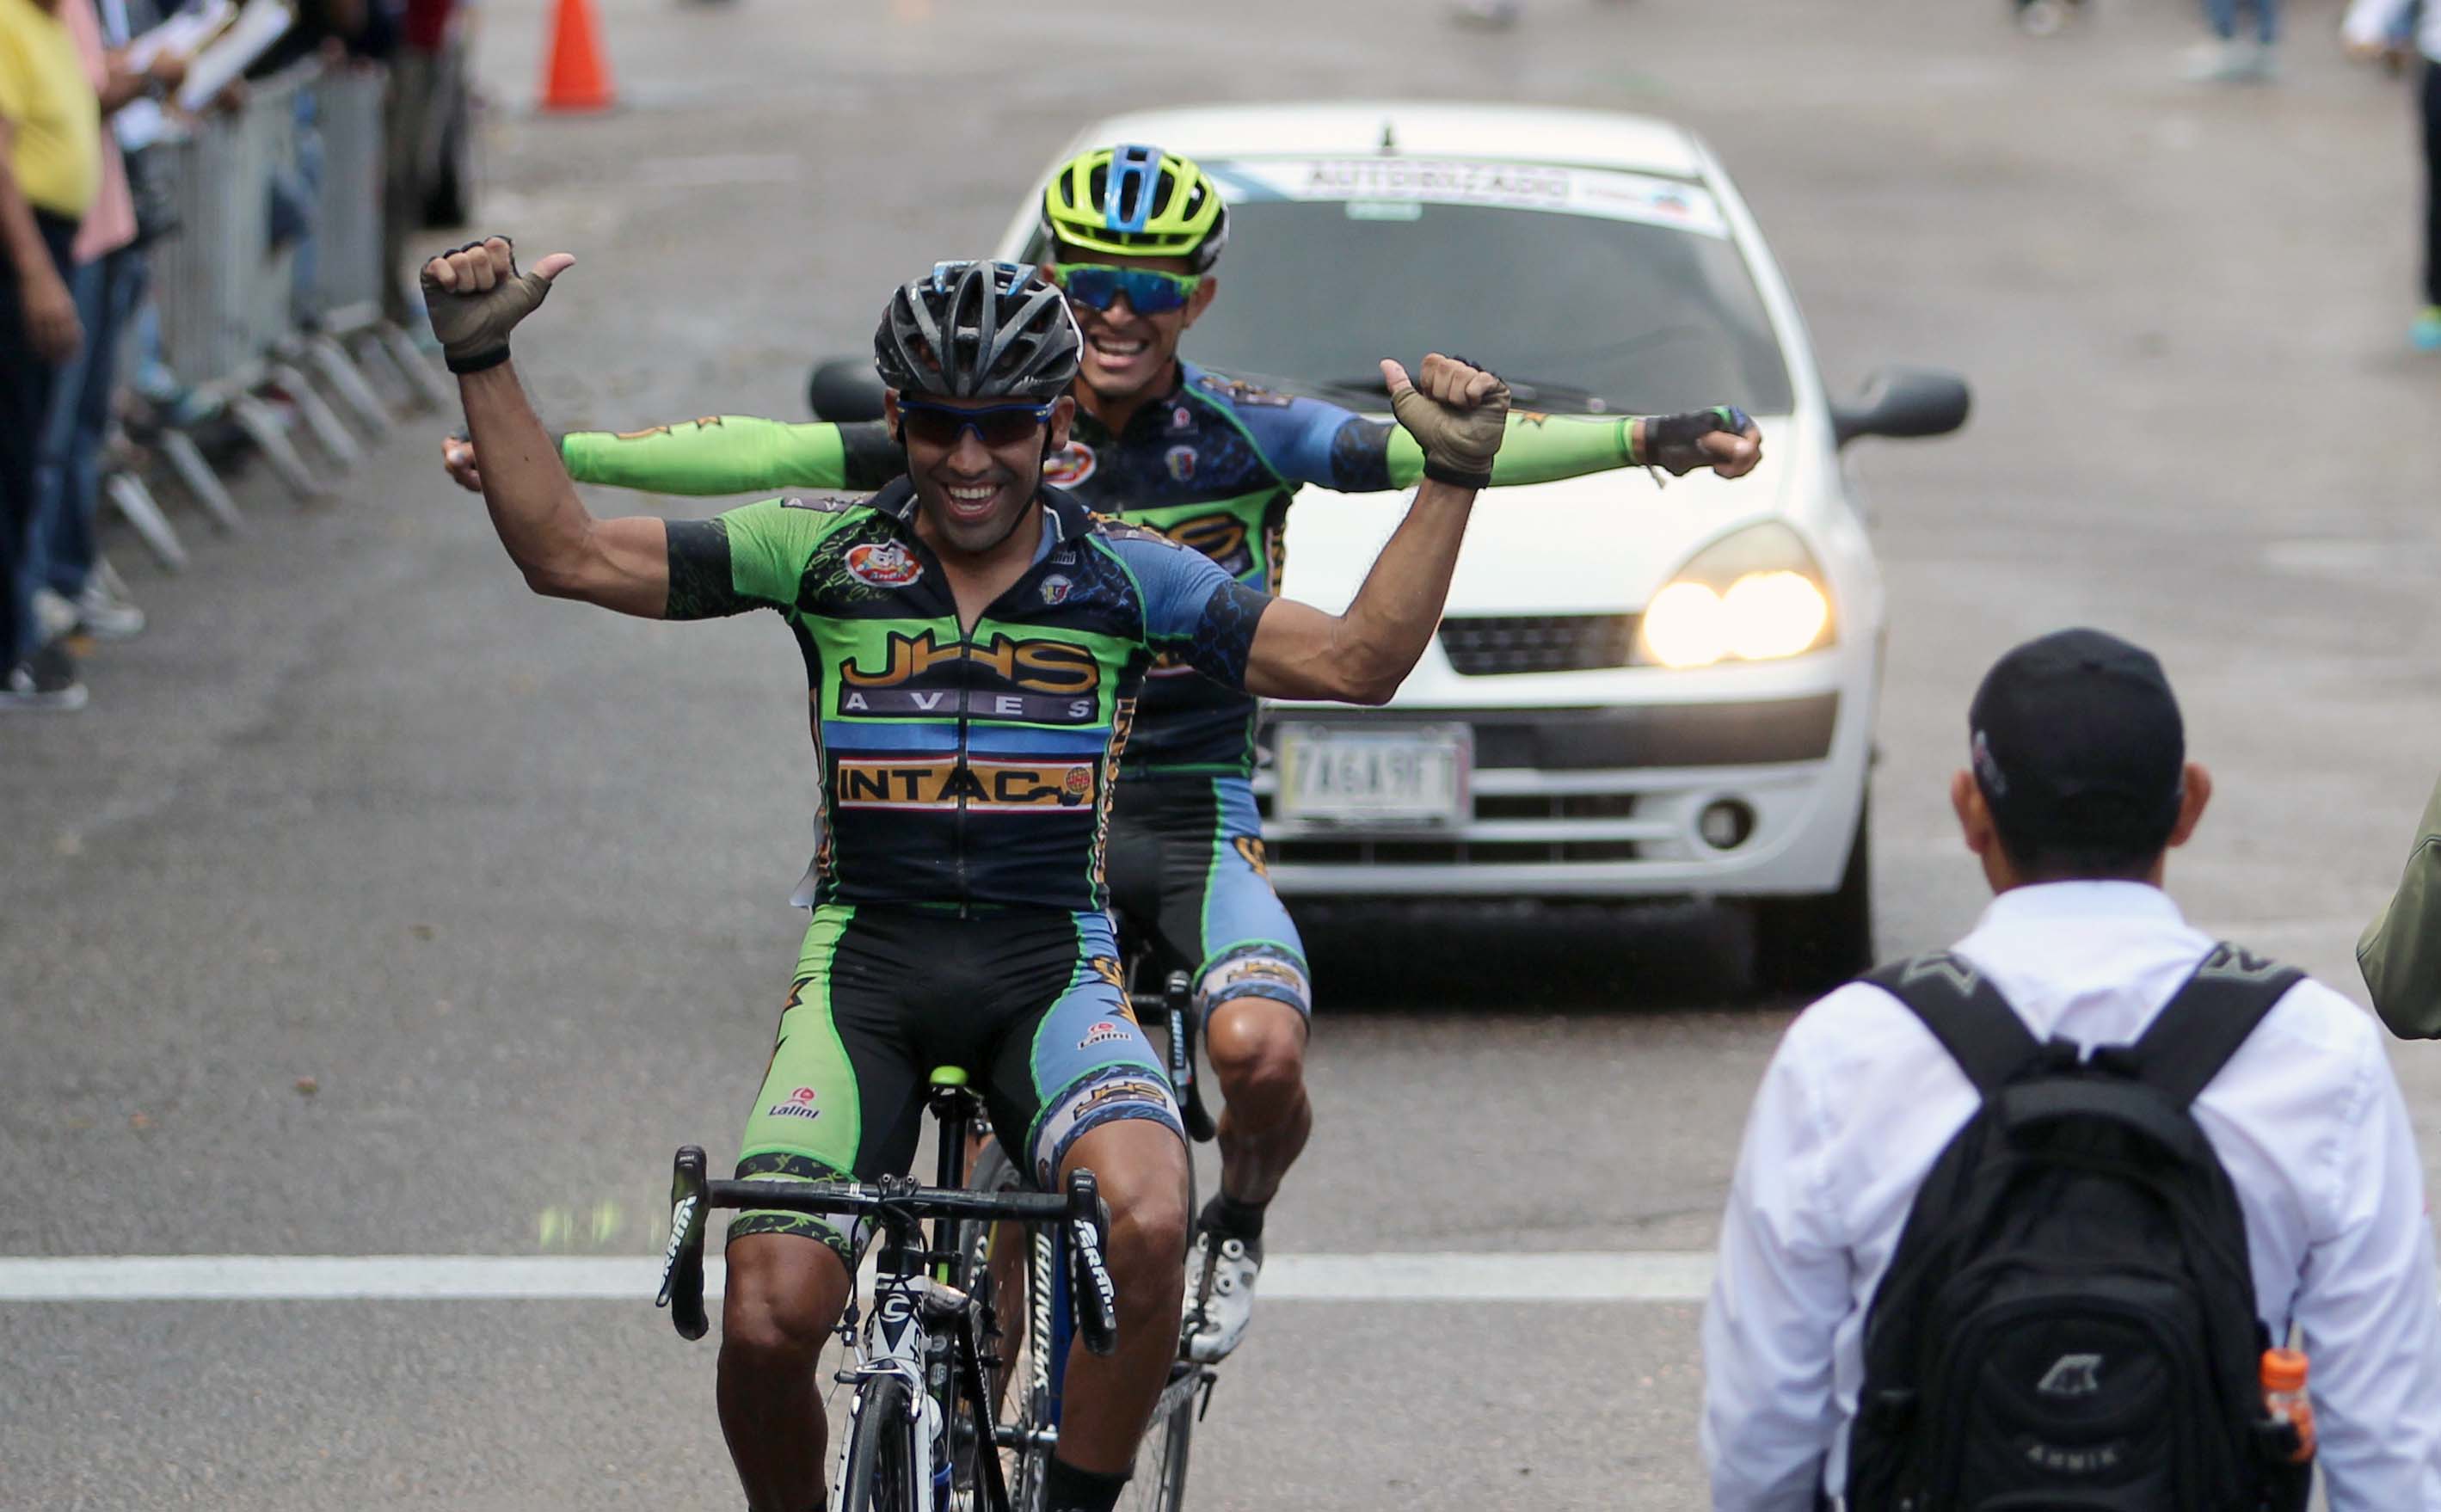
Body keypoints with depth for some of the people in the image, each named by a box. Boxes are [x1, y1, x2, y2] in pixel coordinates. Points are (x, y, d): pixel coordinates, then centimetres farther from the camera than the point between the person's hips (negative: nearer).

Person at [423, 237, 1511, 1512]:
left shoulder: (1127, 576, 2)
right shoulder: (824, 553, 1)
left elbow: (1356, 660, 1)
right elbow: (569, 553, -1)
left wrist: (1450, 480, -7)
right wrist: (483, 366, -9)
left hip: (1048, 969, 0)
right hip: (864, 962, 0)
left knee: (1147, 1226, -32)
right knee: (768, 1318, -19)